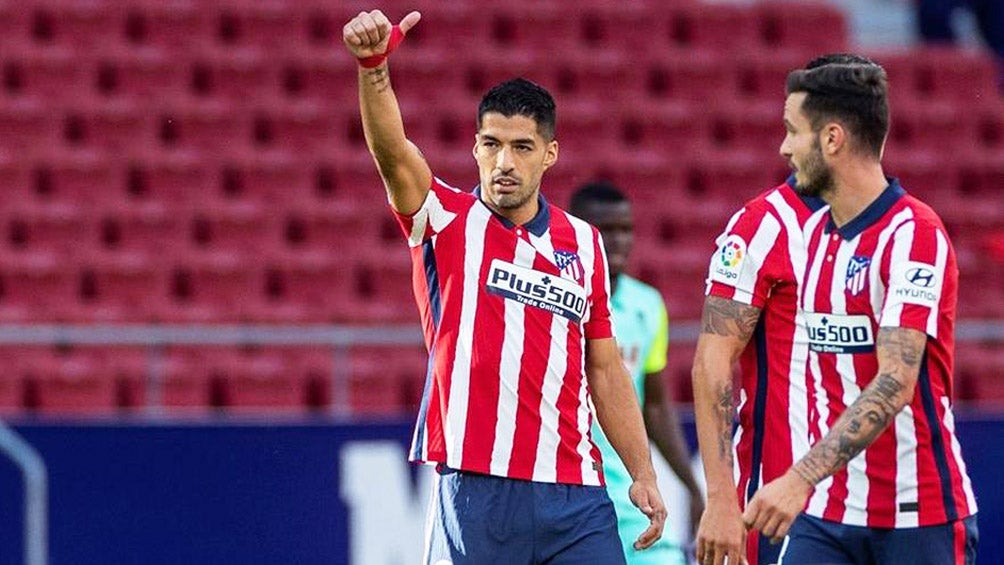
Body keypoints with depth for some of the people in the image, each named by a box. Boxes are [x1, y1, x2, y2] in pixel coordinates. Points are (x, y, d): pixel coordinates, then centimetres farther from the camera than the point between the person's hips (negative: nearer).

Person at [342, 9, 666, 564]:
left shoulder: (584, 242, 13)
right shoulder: (447, 221, 2)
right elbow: (392, 152, -18)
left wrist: (642, 473, 14)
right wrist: (374, 66, -36)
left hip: (574, 495, 3)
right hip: (473, 491, -3)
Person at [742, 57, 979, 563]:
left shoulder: (915, 235, -14)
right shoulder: (813, 232, 11)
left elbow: (895, 385, -24)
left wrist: (801, 479, -32)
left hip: (920, 516, -6)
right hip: (825, 514, 6)